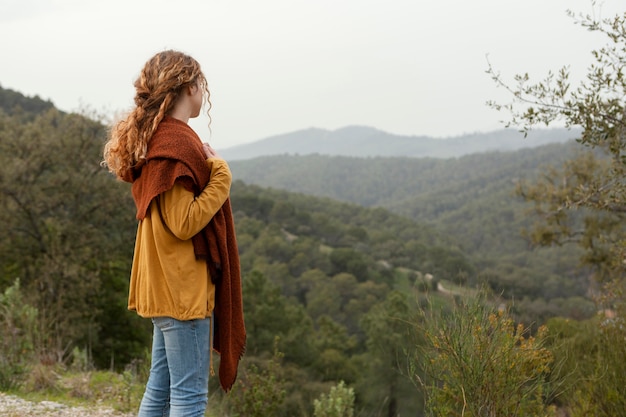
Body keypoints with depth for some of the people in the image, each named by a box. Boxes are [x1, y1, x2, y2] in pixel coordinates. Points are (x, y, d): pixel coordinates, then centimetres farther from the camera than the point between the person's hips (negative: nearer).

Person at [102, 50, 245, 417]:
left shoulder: (154, 137, 14)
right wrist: (220, 174, -12)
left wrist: (207, 167, 10)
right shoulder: (177, 142, -17)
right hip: (184, 287, -10)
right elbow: (184, 223, -21)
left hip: (165, 286, 10)